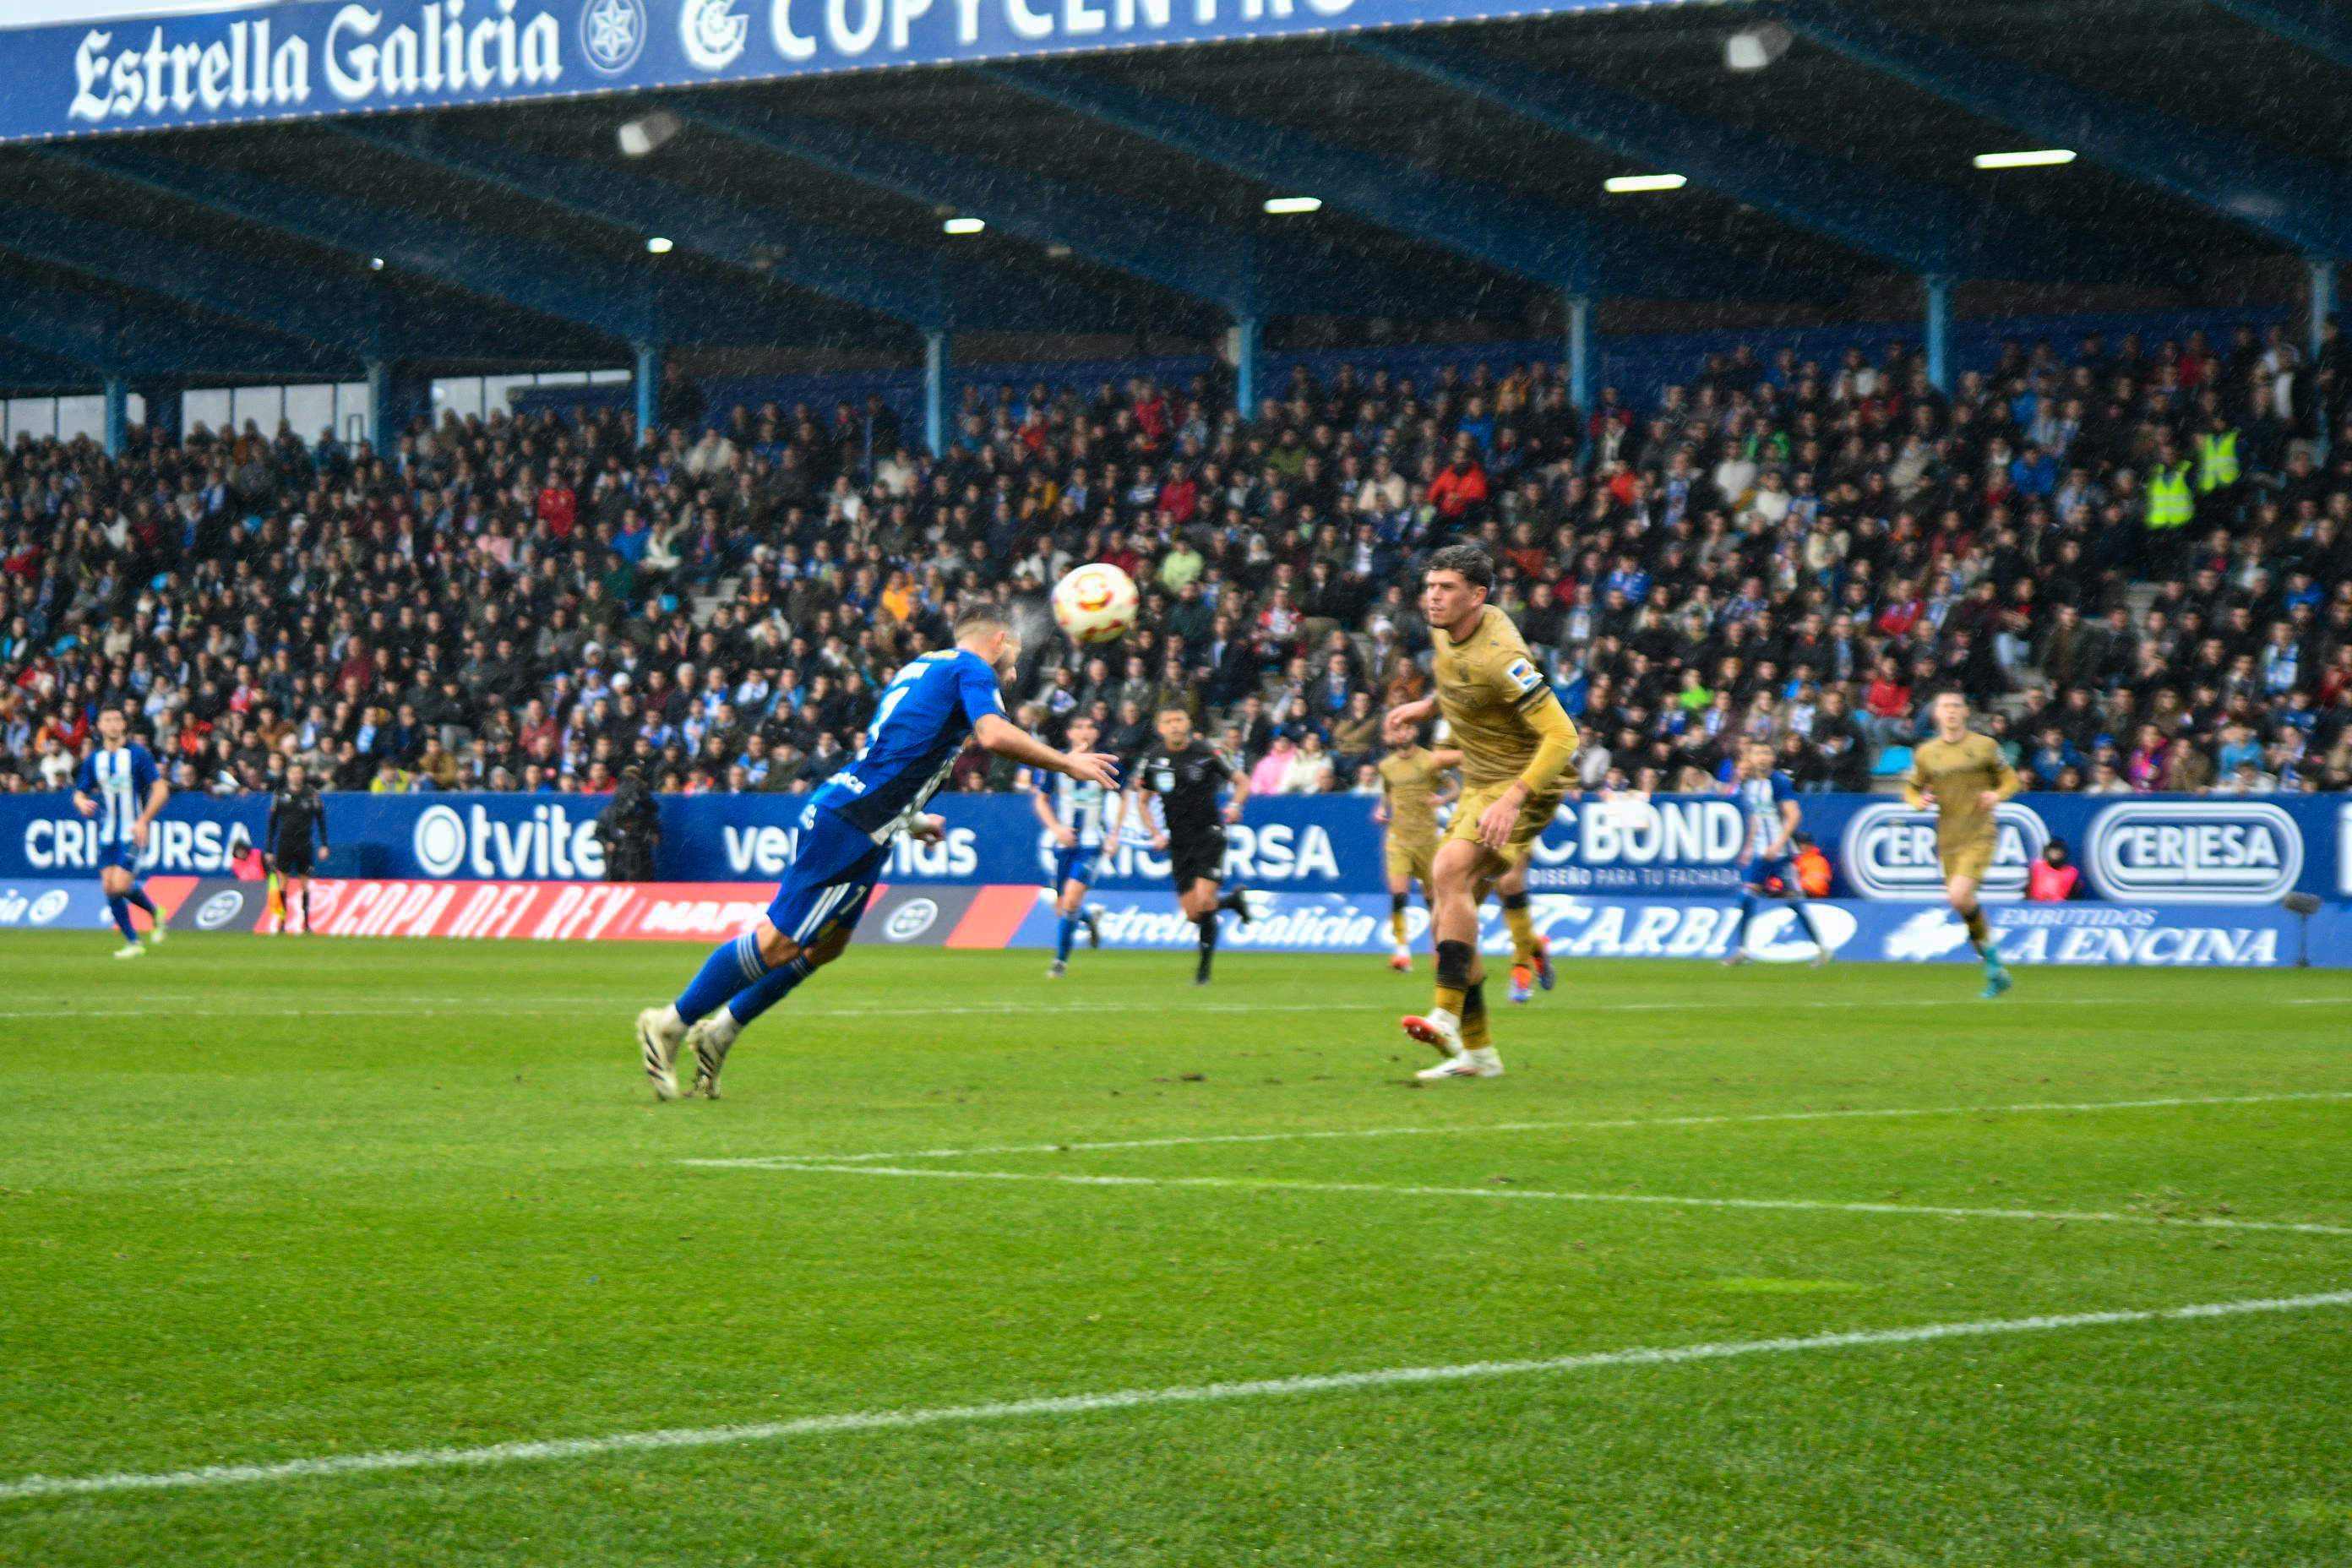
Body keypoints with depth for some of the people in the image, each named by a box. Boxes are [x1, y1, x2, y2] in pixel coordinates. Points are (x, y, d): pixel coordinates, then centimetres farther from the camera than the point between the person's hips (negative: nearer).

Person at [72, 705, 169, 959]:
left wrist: (143, 822, -17)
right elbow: (80, 793, 11)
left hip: (133, 833, -5)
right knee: (109, 888, -1)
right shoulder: (93, 759, 7)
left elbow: (160, 790, -7)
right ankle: (132, 942, 10)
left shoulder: (138, 754, -6)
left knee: (121, 886, -16)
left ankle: (154, 912, 13)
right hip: (107, 834, 5)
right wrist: (82, 803, -14)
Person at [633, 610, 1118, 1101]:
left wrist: (911, 820, 34)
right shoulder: (972, 669, -2)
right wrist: (1067, 763, -11)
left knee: (827, 944, 17)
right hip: (851, 827, -10)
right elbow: (993, 734, -20)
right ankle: (670, 1025, -3)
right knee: (779, 942, -7)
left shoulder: (922, 669, 25)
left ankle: (718, 1032, 20)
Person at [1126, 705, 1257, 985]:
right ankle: (1234, 899, 32)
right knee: (1192, 913, 1)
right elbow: (1138, 799, 13)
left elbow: (1242, 781, 4)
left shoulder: (1206, 753, -7)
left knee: (1205, 903, -17)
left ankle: (1204, 968, -1)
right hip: (1178, 843, 4)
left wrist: (1235, 805, -16)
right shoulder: (1152, 758, 1)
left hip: (1208, 834, -4)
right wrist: (1156, 834, 1)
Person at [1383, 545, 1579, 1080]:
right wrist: (1428, 707, 13)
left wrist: (1513, 798, -37)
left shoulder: (1497, 654, -25)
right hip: (1479, 784, 9)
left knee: (1451, 869, -32)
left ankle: (1447, 1014, -38)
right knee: (1448, 919, 7)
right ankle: (1477, 1050, 16)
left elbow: (1562, 736, -29)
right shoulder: (1445, 633, 2)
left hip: (1525, 781, -9)